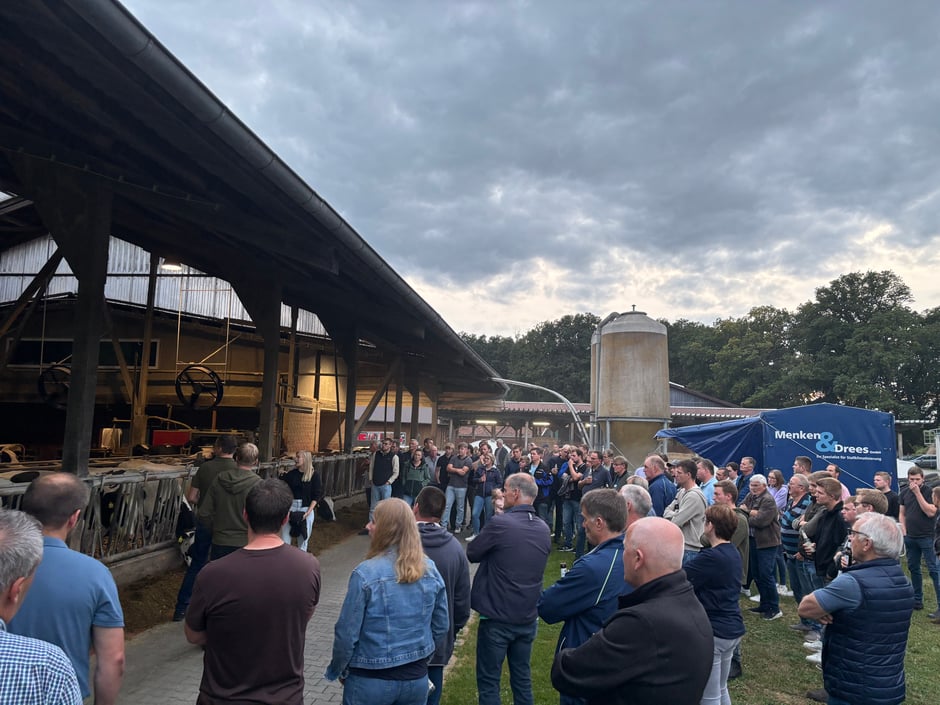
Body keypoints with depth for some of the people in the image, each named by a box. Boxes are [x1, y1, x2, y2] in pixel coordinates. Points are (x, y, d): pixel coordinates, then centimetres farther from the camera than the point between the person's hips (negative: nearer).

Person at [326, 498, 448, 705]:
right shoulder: (430, 569, -6)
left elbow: (347, 632, -14)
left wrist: (337, 670, 4)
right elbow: (442, 626, 4)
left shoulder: (365, 573, -20)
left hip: (371, 680, -3)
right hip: (417, 678, 4)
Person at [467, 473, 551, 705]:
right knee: (522, 676, 18)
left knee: (489, 681, 7)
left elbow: (472, 554, -6)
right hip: (528, 617, 6)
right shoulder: (544, 529, 1)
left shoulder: (500, 523, -19)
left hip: (497, 617, -6)